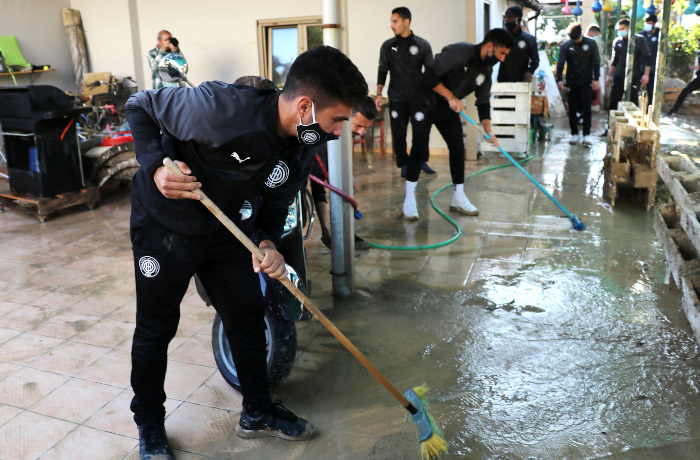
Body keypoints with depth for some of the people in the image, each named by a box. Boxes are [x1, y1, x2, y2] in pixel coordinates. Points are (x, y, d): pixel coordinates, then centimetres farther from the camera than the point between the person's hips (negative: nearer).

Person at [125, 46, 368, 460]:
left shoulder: (303, 148, -12)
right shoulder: (218, 107, -33)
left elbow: (276, 202, 1)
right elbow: (140, 106, -17)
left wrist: (268, 243, -19)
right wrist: (156, 167, -32)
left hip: (224, 230, 6)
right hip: (163, 227, -5)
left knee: (249, 317, 11)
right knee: (156, 329, 7)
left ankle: (258, 413, 32)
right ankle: (149, 425, 30)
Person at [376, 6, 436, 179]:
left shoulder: (423, 45, 1)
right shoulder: (388, 46, 5)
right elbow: (382, 71, 8)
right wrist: (379, 94, 0)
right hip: (396, 100, 1)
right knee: (398, 134, 0)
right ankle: (404, 165, 13)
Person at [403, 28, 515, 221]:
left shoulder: (486, 70, 0)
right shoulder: (459, 52, -25)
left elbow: (483, 103, 5)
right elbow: (430, 75, -29)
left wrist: (488, 131, -6)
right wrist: (451, 97, -28)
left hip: (449, 111, 8)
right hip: (425, 105, -8)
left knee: (458, 149, 4)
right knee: (419, 150, -13)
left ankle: (458, 198, 16)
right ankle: (409, 200, -4)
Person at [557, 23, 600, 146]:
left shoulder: (591, 43, 1)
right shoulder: (566, 45, 1)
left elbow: (596, 62, 4)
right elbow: (560, 63, -5)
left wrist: (596, 79, -3)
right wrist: (559, 79, -18)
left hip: (586, 82, -1)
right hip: (571, 82, 1)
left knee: (586, 108, -6)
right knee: (572, 109, 5)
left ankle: (587, 135, -2)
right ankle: (574, 134, 14)